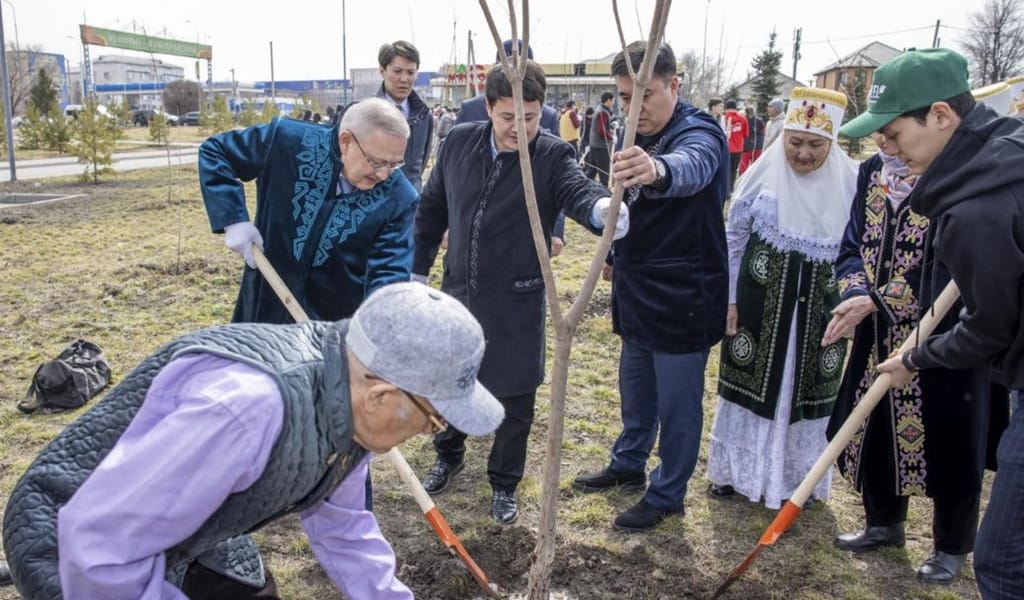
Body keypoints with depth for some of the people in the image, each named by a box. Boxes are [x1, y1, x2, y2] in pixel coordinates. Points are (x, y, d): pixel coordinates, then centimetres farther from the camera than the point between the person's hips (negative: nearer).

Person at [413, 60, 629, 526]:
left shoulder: (552, 156, -13)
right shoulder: (459, 143, -3)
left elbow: (576, 189, -33)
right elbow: (432, 208, 8)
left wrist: (603, 207, -57)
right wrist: (417, 269, 11)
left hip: (517, 303, -3)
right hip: (457, 293, 3)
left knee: (515, 399, 8)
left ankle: (504, 483, 31)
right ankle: (449, 456, 46)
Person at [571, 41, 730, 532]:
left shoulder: (699, 134, -20)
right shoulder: (636, 137, 6)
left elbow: (690, 168, -45)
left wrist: (657, 170, -66)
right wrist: (617, 255, 23)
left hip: (683, 300, -8)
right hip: (639, 294, 8)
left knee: (676, 403, 6)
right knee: (635, 390, 23)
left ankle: (668, 495, 22)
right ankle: (628, 465, 41)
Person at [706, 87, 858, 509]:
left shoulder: (851, 181, -8)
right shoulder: (764, 171, -8)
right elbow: (734, 236, -1)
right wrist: (728, 298, -2)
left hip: (819, 307, 1)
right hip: (761, 300, 0)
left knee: (806, 390, 13)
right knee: (750, 381, 11)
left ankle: (798, 477, 31)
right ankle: (734, 469, 29)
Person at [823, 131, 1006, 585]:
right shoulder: (871, 172, 4)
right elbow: (852, 247, 2)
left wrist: (874, 302, -22)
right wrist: (855, 294, -17)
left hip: (942, 339, -6)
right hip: (878, 336, 6)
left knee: (947, 442, 9)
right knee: (873, 427, 17)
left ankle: (952, 547, 31)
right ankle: (883, 522, 40)